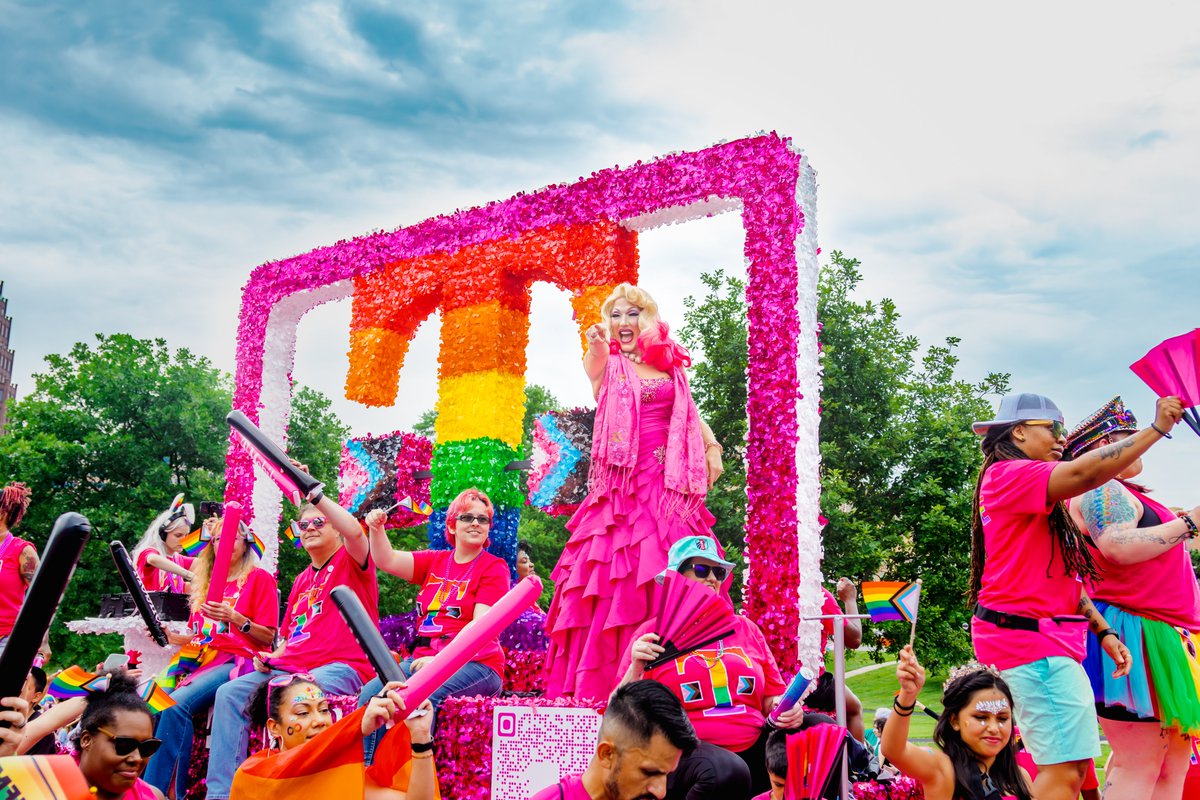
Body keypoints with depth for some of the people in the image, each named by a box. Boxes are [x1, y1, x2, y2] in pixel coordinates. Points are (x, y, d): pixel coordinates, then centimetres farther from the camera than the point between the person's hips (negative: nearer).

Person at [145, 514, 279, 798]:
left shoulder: (259, 578, 4)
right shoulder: (205, 582, 23)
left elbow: (268, 638, -2)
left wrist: (235, 618, -17)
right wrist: (169, 636, 5)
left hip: (236, 658, -6)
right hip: (199, 658, 6)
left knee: (176, 704, -29)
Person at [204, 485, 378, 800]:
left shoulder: (350, 561, 4)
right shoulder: (301, 581, 25)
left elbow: (355, 531, -21)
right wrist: (271, 657, 8)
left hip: (343, 667, -7)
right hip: (291, 666, 7)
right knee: (230, 693, -12)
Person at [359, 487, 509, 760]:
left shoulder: (494, 568, 1)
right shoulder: (434, 561, 18)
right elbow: (387, 561, 6)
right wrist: (376, 528, -13)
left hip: (474, 664, -5)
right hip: (423, 659, 5)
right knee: (372, 692, -20)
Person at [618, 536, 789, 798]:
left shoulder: (745, 628, 17)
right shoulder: (653, 633, 5)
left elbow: (772, 695, 19)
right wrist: (636, 669, -15)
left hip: (752, 747, 3)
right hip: (681, 750, -3)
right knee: (728, 774, -36)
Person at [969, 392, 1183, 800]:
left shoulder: (1043, 503, 20)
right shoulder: (1006, 475, -10)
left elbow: (1067, 576, 21)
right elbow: (1084, 473, -25)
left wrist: (1104, 632, 14)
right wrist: (1156, 429, -15)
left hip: (1048, 638, 10)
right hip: (1028, 637, -10)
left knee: (1073, 764, 13)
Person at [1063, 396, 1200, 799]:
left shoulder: (1118, 493, 23)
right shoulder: (1101, 490, -10)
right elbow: (1119, 547, -27)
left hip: (1156, 636, 11)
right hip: (1131, 633, -11)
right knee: (1138, 767, -11)